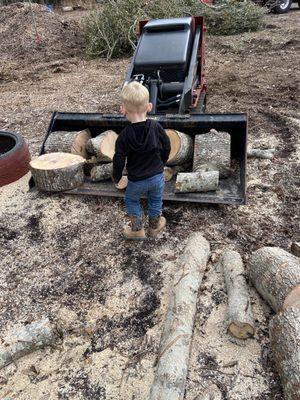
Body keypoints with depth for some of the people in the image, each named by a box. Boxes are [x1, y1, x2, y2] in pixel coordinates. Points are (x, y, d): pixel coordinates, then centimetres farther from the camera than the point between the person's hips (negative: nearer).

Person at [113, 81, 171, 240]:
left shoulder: (124, 136, -19)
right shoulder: (156, 127, -12)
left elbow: (119, 160, -13)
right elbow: (166, 148, 0)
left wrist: (116, 176, 6)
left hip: (136, 181, -2)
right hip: (157, 176, 3)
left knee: (131, 200, 24)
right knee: (155, 201, 26)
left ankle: (137, 229, 34)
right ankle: (154, 226, 45)